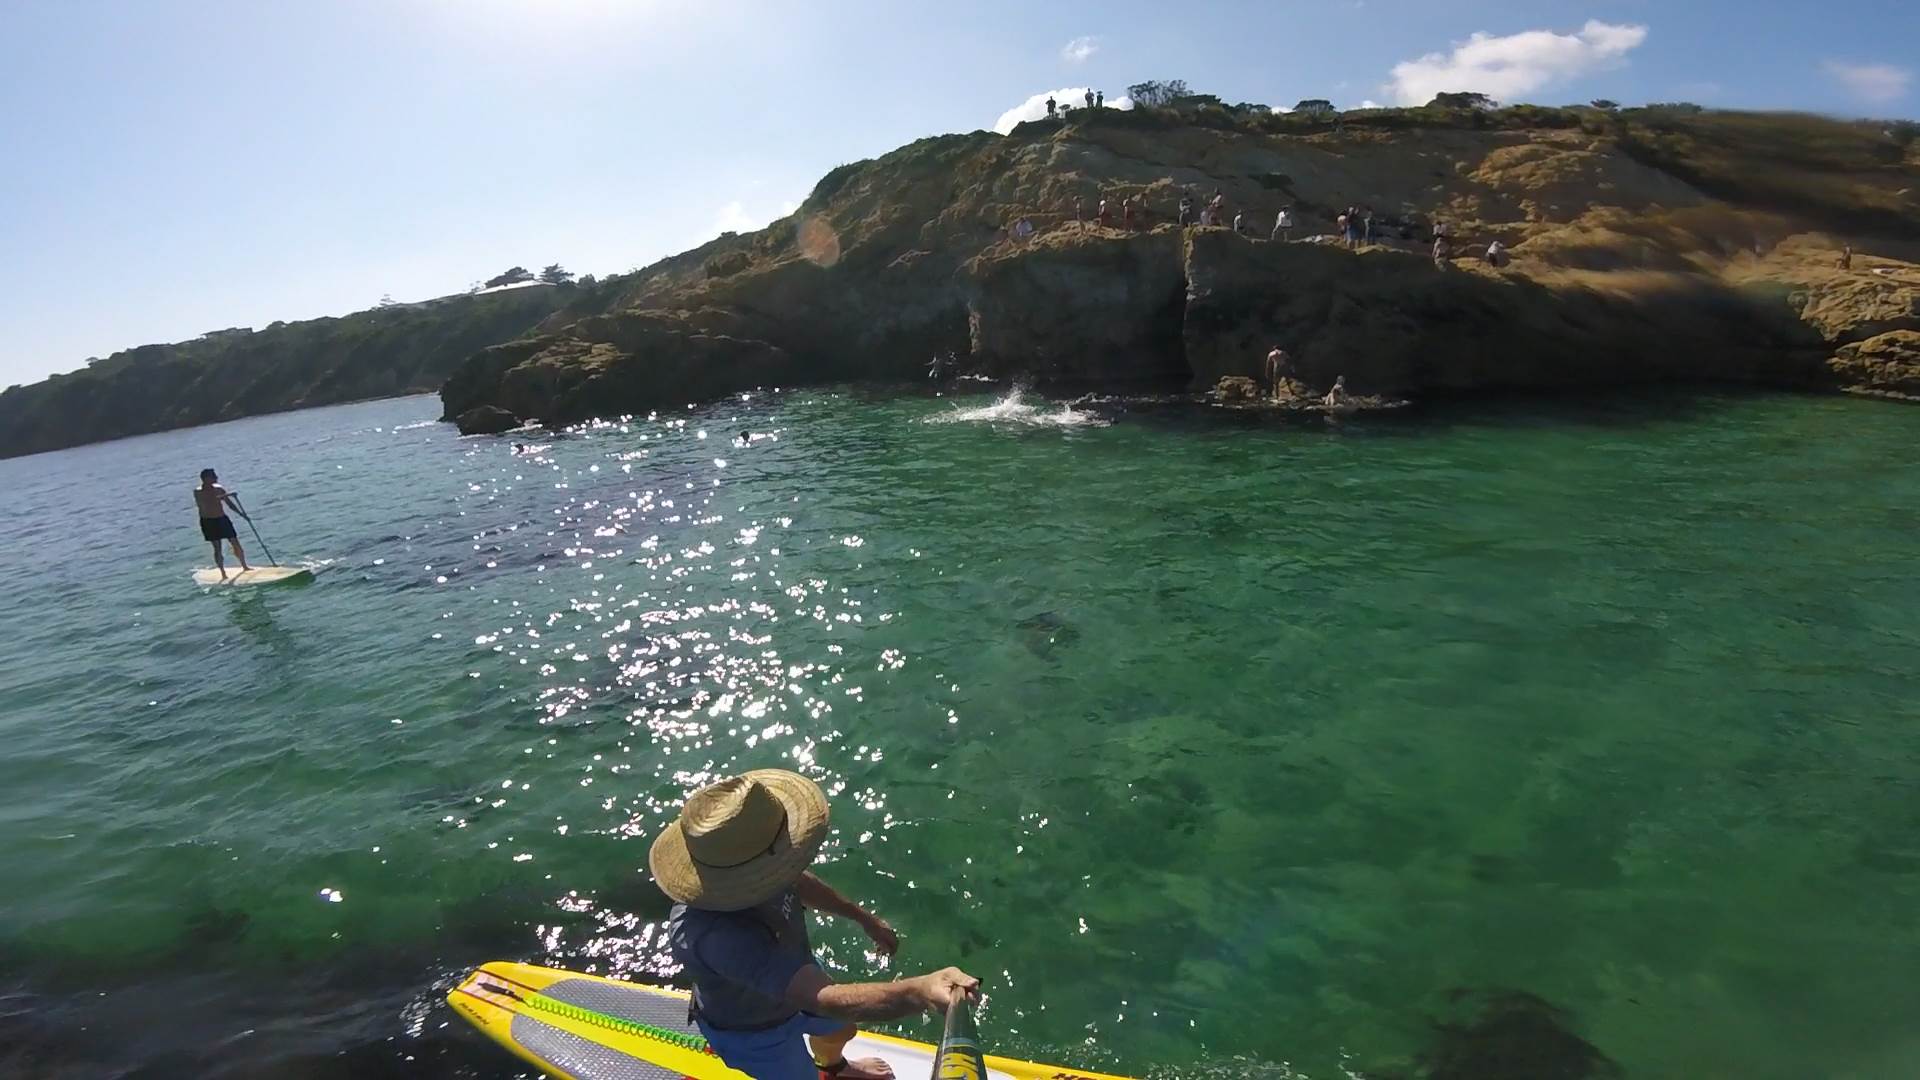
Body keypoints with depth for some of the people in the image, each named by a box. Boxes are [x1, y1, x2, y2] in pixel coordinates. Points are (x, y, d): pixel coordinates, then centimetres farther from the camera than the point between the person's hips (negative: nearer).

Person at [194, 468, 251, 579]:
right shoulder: (197, 492, -11)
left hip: (222, 519, 4)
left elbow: (229, 503, 11)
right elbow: (209, 500, -29)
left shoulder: (219, 489, 4)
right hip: (208, 522, -4)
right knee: (217, 548, -4)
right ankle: (223, 574, 2)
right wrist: (225, 495, -35)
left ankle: (244, 566, 23)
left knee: (236, 544, 6)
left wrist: (241, 514, 5)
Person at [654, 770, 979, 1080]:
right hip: (754, 1030, -6)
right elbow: (825, 999, -55)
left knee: (839, 1029, 32)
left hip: (792, 975, 7)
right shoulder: (717, 936, -50)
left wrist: (863, 917, 8)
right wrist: (919, 992, -69)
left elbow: (795, 881, -4)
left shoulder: (742, 854, -28)